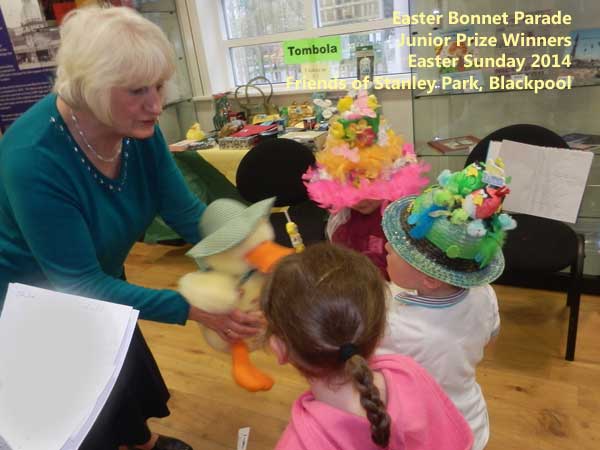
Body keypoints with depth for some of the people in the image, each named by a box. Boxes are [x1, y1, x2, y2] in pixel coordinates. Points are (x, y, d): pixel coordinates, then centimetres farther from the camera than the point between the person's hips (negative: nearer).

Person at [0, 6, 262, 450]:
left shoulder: (137, 127, -18)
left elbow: (186, 211, -14)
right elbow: (83, 284, -33)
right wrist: (195, 310, -39)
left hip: (98, 285, 6)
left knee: (130, 380, 27)